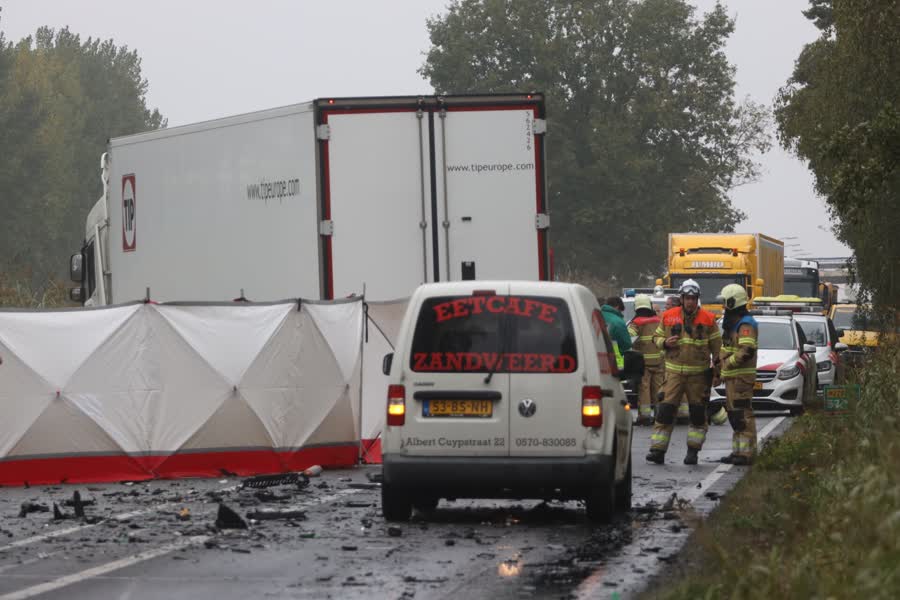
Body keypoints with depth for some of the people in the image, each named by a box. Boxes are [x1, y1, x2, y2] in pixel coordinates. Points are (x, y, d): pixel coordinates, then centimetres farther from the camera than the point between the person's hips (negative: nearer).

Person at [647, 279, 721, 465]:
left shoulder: (708, 319, 2)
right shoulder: (668, 317, 5)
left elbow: (716, 345, 7)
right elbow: (657, 337, 15)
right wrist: (665, 343, -7)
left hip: (698, 373, 0)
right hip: (674, 371, 0)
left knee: (698, 413, 4)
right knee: (665, 410, -7)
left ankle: (693, 451, 12)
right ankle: (657, 450, -7)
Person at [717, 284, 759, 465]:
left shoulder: (745, 325, -14)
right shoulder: (734, 324, 20)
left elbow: (747, 351, -26)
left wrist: (728, 362, -18)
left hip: (741, 377, -11)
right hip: (732, 377, 11)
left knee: (743, 415, -12)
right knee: (734, 415, 14)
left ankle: (747, 452, -14)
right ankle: (738, 451, 19)